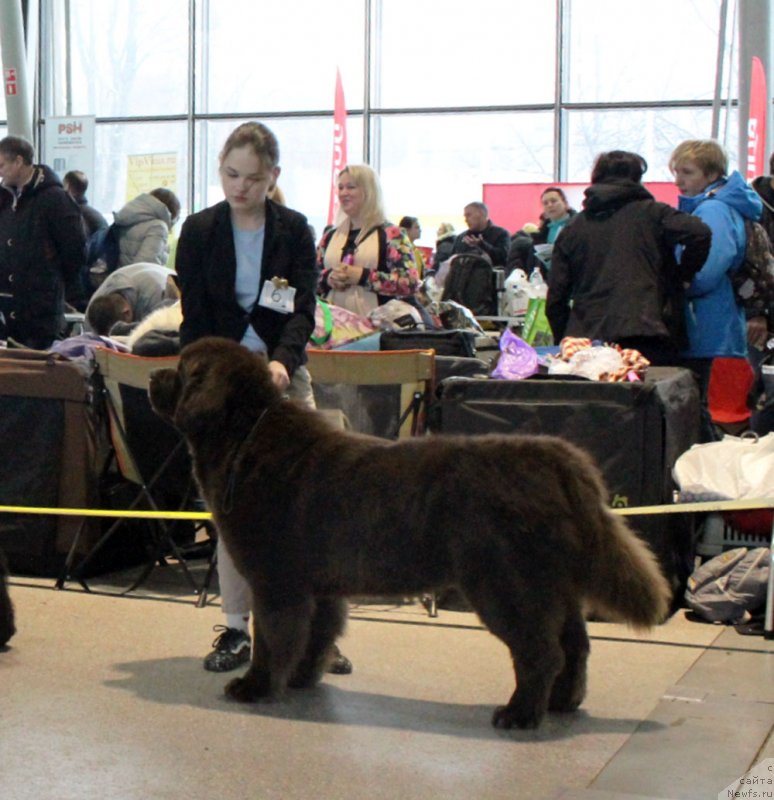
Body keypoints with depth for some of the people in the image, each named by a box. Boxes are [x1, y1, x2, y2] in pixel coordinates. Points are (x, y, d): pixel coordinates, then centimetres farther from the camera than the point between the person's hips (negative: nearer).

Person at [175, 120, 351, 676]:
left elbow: (303, 311, -5)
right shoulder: (199, 232, 2)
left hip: (283, 375, 0)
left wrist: (282, 361, -24)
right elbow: (194, 318, 0)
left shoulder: (294, 230, 1)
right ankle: (236, 629, 10)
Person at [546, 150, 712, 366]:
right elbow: (699, 233, -9)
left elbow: (556, 297, 13)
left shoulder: (572, 229, 16)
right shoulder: (650, 213, 9)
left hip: (586, 342, 3)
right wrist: (683, 275, 7)